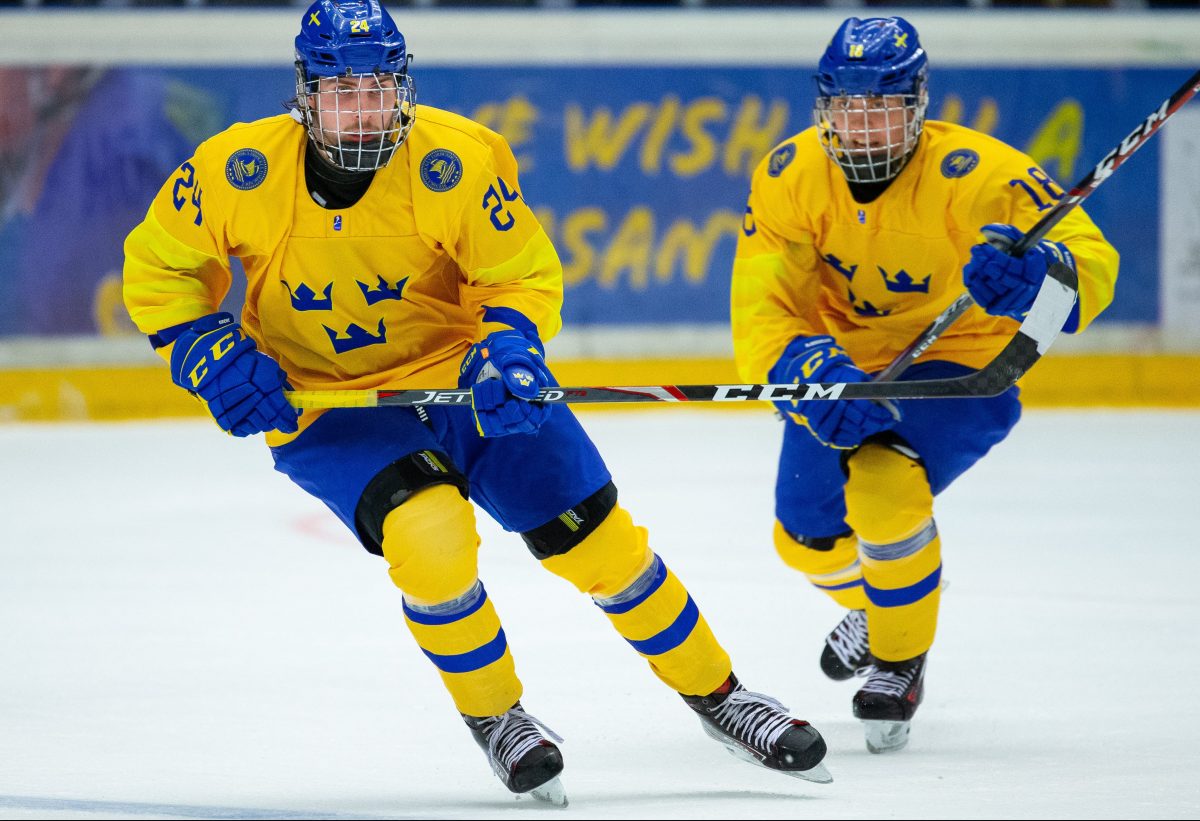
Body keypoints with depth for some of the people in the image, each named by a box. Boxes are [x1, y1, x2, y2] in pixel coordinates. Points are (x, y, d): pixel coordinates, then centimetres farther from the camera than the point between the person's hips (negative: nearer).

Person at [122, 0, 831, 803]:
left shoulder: (452, 158, -21)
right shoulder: (239, 172, -19)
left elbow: (526, 273, -9)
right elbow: (156, 268, -3)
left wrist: (509, 348, -28)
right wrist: (208, 353, -18)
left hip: (459, 369, 1)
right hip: (325, 404, -1)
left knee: (594, 534, -3)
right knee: (429, 531, -27)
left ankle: (715, 692, 19)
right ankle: (494, 716, -3)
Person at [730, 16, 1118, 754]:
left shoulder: (973, 174, -30)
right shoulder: (791, 178, -18)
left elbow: (1092, 261, -35)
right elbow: (762, 305, -22)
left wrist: (1038, 270, -59)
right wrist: (806, 367, -43)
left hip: (962, 365, -5)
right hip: (846, 357, 5)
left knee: (883, 484, -29)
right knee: (809, 533, 10)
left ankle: (901, 663, -4)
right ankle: (872, 605, 48)